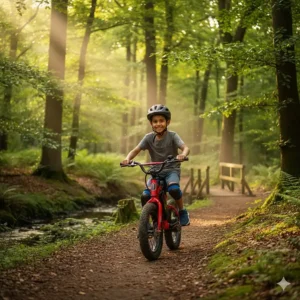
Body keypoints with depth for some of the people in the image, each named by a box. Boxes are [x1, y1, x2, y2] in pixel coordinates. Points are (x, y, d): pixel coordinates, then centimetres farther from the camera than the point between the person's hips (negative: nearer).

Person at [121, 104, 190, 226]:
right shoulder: (149, 138, -2)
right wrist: (128, 158, -29)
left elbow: (185, 148, -21)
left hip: (172, 170, -2)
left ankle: (182, 212, -7)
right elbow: (136, 150, -7)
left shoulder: (172, 136, -8)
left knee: (173, 188, -34)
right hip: (155, 171, 2)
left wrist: (183, 155, -45)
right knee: (145, 196, -21)